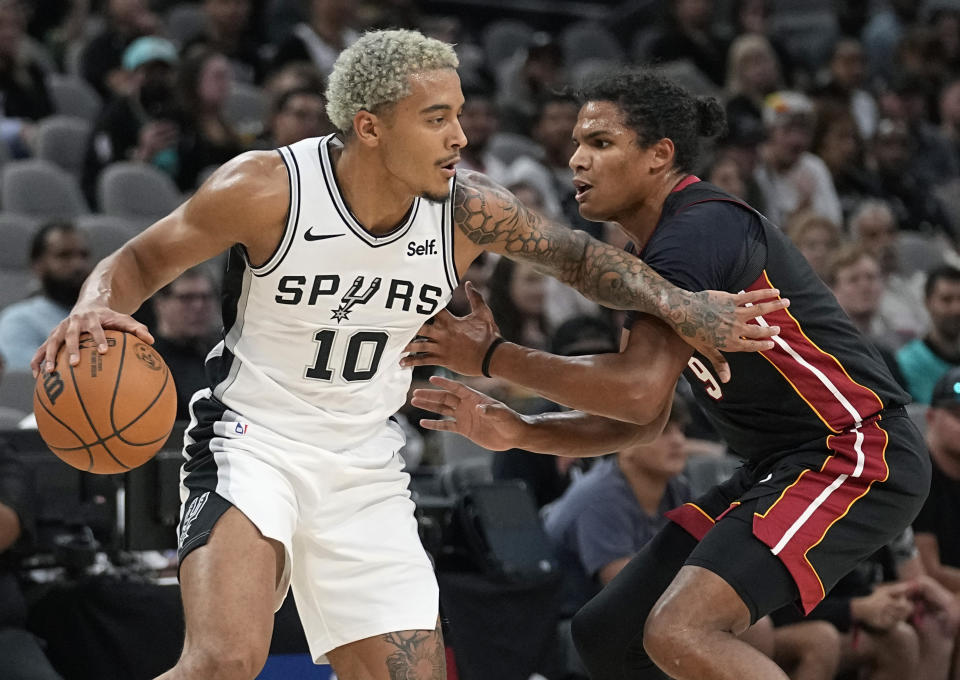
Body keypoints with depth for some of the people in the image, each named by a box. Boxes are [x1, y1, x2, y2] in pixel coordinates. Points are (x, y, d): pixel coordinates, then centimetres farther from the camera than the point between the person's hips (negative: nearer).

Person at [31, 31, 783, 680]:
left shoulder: (467, 210, -9)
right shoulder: (266, 189, -19)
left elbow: (578, 255, 8)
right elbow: (141, 259, -6)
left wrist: (684, 308, 1)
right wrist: (95, 311, -27)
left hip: (366, 470, 5)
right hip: (251, 442, -5)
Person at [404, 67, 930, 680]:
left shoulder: (701, 229, -17)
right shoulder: (654, 253, 15)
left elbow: (641, 389, -27)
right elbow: (643, 419, 18)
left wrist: (490, 357, -17)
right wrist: (517, 432, 4)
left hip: (859, 459, -11)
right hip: (779, 468, 11)